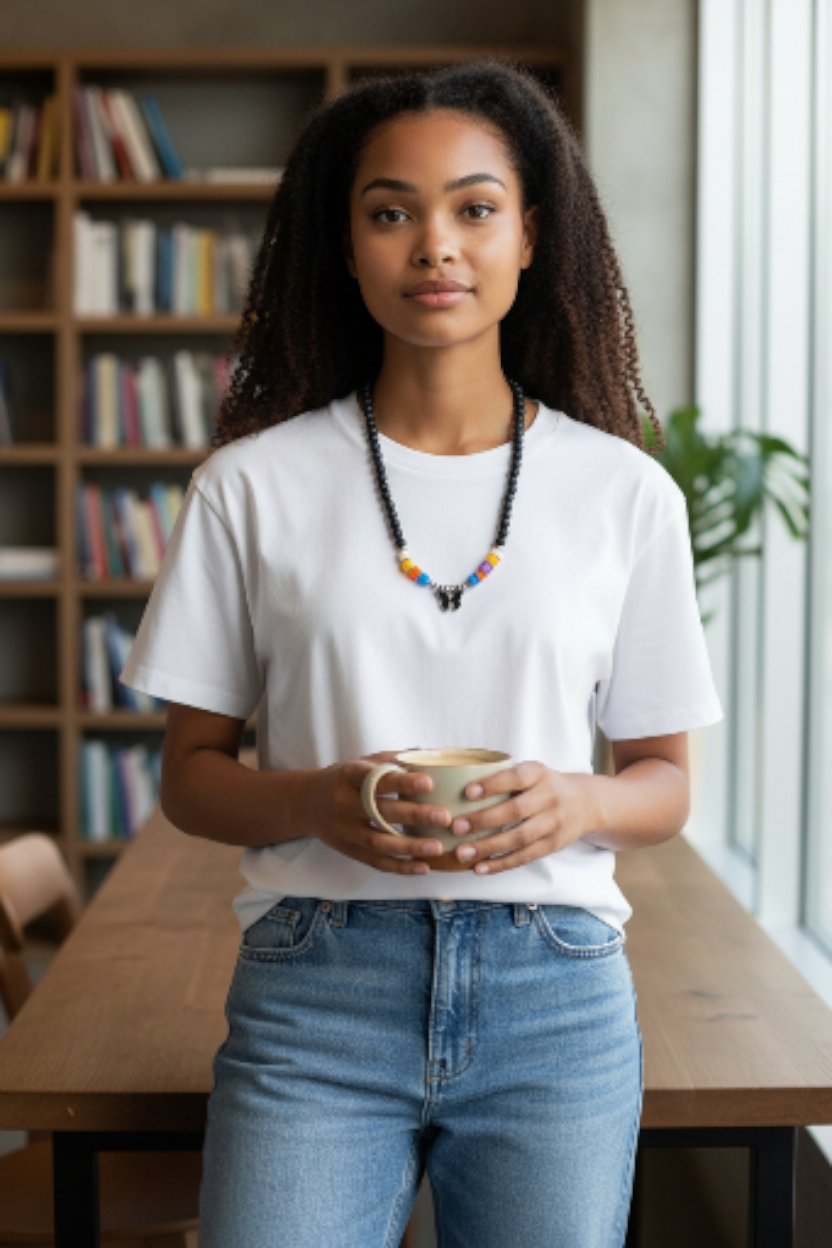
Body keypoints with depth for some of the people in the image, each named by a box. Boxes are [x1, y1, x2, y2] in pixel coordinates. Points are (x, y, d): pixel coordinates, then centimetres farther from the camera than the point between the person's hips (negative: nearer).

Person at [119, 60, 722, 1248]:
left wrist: (580, 804, -12)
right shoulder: (253, 486, 2)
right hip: (316, 986, -1)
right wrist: (312, 801, -15)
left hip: (554, 993, 1)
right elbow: (190, 773, 5)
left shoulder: (626, 493, 4)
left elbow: (665, 781, 9)